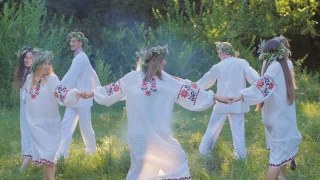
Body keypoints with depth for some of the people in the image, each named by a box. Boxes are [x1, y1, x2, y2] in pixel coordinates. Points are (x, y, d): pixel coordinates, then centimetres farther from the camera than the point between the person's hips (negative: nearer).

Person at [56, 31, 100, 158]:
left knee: (85, 126, 3)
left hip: (82, 98, -9)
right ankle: (62, 152, -3)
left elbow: (70, 77, -19)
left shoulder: (80, 58, -14)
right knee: (67, 125, 0)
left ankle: (92, 149, 20)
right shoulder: (81, 57, 16)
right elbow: (92, 74, 23)